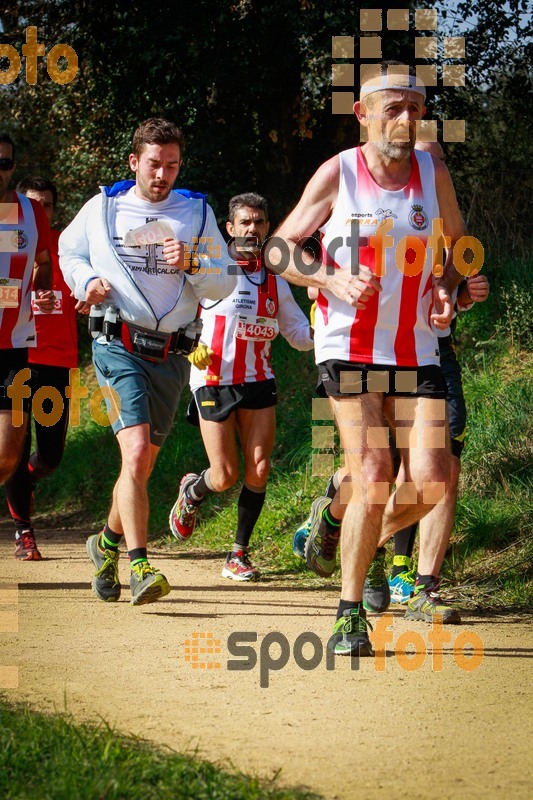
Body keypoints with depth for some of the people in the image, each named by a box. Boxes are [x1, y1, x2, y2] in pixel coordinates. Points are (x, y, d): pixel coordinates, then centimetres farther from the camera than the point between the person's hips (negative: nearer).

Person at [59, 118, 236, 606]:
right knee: (136, 451, -22)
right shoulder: (103, 208, 6)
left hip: (172, 354, 3)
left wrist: (191, 265, -15)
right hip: (119, 346, -3)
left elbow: (224, 286, 6)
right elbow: (68, 251, 21)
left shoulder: (197, 213, 8)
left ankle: (108, 543, 38)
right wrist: (87, 281, 0)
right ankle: (139, 568, -25)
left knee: (143, 464, 12)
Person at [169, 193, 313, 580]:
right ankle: (191, 492, 31)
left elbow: (301, 336, 16)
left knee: (258, 469, -10)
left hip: (258, 383, 3)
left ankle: (239, 554, 4)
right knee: (225, 477, -5)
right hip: (214, 382, -3)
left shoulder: (275, 282, 12)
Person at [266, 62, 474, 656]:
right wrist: (333, 280, -15)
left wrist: (446, 289, 0)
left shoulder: (434, 174, 4)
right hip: (348, 346, -3)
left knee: (430, 482, -9)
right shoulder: (338, 174, -4)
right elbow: (278, 249, 2)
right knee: (373, 477, -15)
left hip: (416, 350, 3)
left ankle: (346, 528, 22)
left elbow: (458, 243, 21)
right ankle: (350, 616, -2)